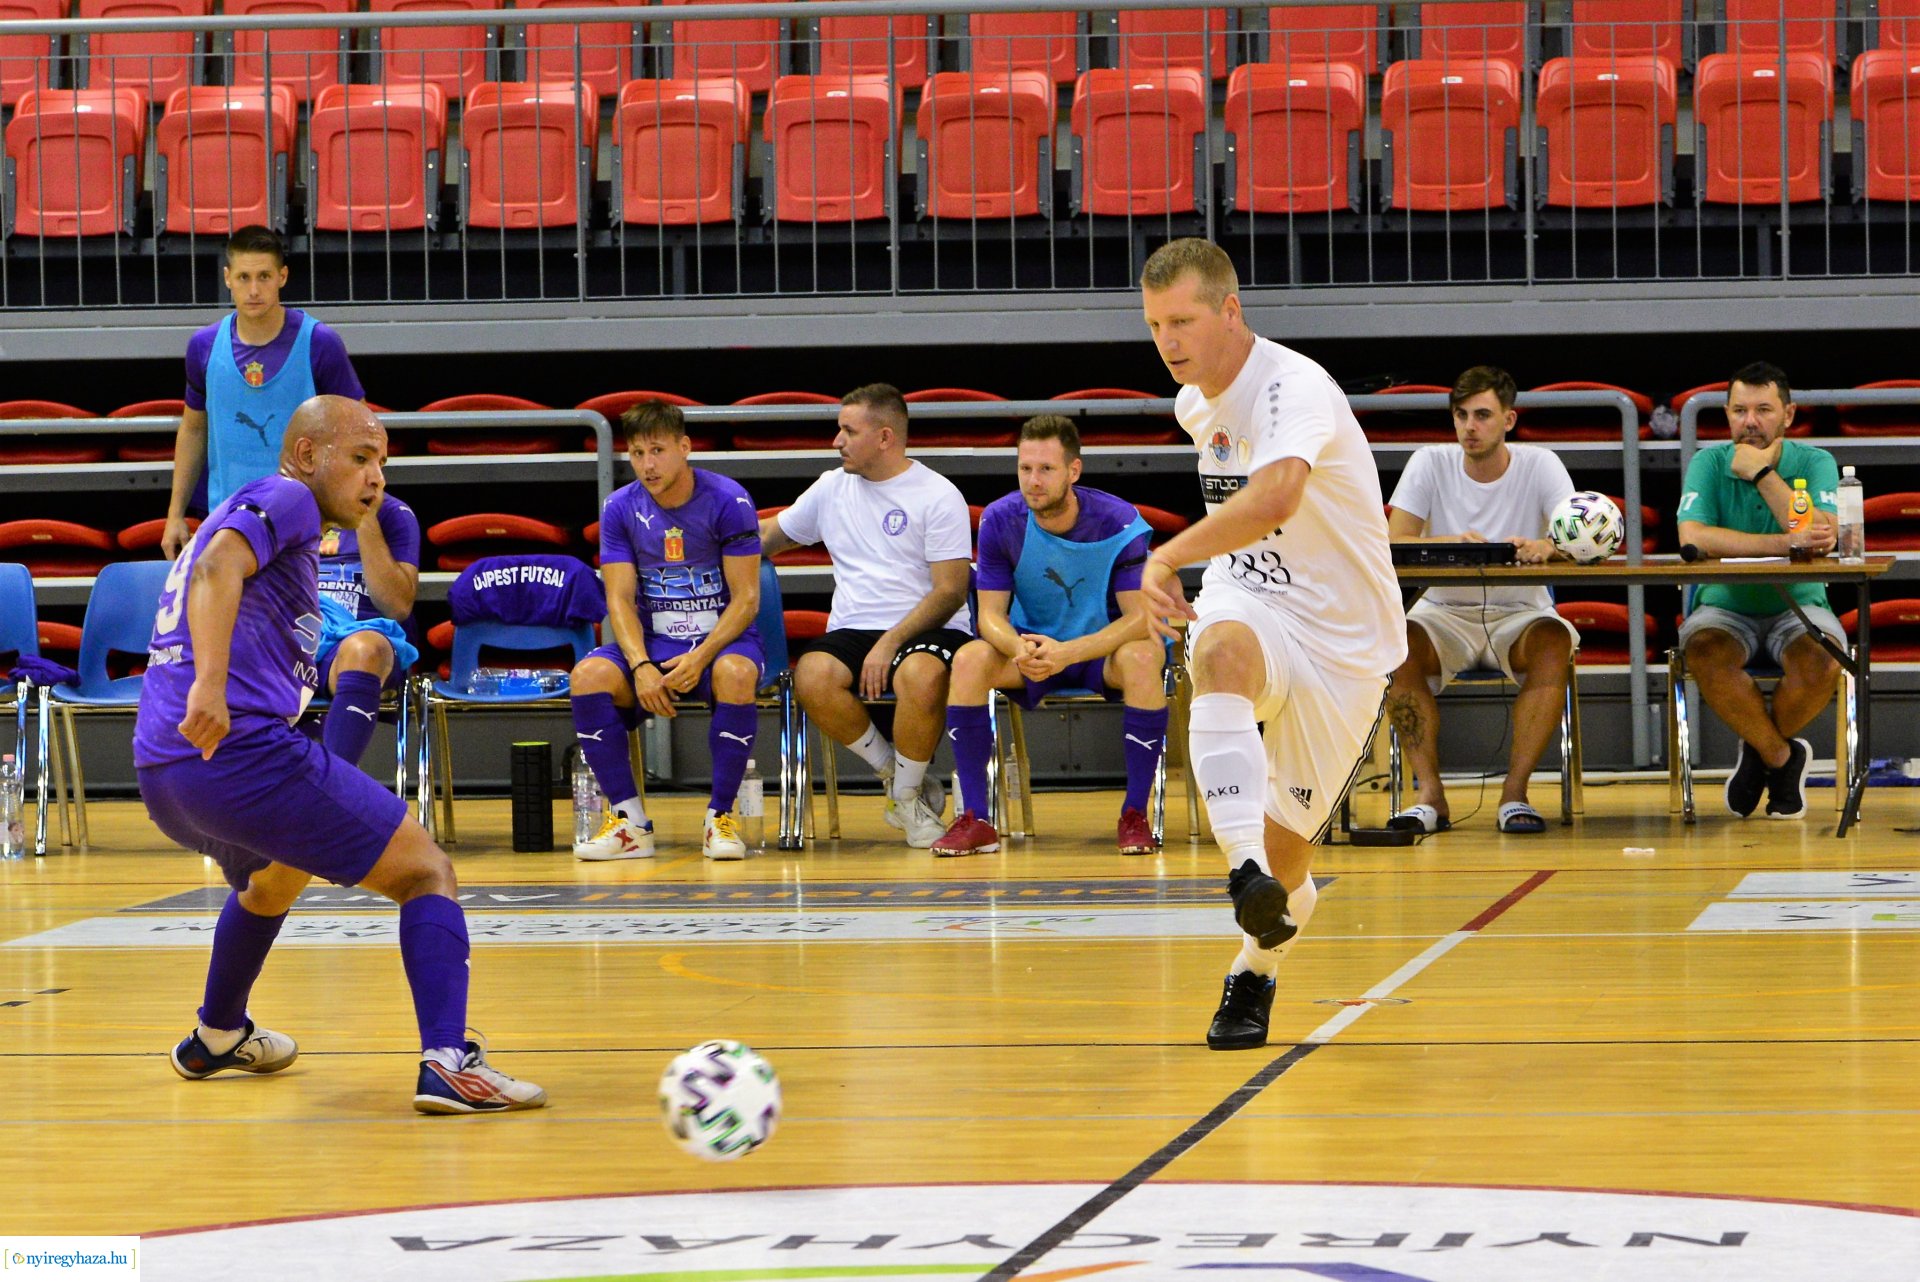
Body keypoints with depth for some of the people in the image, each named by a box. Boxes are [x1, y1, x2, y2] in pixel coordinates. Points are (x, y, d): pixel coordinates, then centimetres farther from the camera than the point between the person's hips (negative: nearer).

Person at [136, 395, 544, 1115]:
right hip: (243, 751, -10)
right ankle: (448, 1062, -23)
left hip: (161, 778, 10)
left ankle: (216, 1039, 54)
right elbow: (217, 567, -20)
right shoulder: (285, 497, 0)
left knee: (275, 874, 41)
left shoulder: (246, 508, 29)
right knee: (426, 873, -5)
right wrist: (210, 686, -33)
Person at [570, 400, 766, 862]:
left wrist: (700, 658, -24)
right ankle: (630, 822, -18)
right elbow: (620, 599, -3)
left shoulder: (727, 500, -9)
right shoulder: (620, 508, 0)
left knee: (735, 673, -38)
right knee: (589, 675, -27)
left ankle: (721, 815, -23)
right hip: (650, 642, 3)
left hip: (722, 636, -3)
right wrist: (641, 666, -21)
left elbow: (746, 599, -10)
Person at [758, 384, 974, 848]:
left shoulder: (938, 496, -2)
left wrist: (891, 643, -18)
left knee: (921, 674, -41)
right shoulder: (832, 487, 15)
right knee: (812, 676, -32)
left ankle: (909, 794, -12)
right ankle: (894, 775, -6)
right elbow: (768, 536, 29)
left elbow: (951, 591, -8)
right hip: (852, 631, 4)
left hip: (925, 631, -4)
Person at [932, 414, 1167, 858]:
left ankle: (1135, 816, -24)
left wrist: (1068, 653, -36)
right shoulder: (1000, 521, -12)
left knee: (1142, 658, -36)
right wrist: (1019, 647, -34)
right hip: (1031, 644, 2)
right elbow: (991, 613, -10)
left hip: (1105, 650, -2)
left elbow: (1141, 617, -22)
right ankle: (973, 820, -21)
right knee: (969, 659, -26)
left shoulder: (1118, 522, -19)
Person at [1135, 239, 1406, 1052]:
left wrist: (1166, 557, -41)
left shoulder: (1295, 389, -21)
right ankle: (1245, 868, -51)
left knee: (1287, 853, 0)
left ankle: (1255, 971, 34)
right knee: (1220, 652, -36)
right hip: (1250, 602, 4)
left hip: (1340, 640, -4)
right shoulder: (1196, 406, 6)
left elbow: (1273, 501, -42)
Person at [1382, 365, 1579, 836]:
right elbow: (1394, 542, -15)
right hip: (1445, 612, 1)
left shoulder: (1540, 466, -5)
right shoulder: (1429, 464, -3)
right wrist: (1450, 544, -36)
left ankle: (1515, 793, -27)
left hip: (1519, 613, 0)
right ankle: (1430, 794, -24)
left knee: (1555, 642, -34)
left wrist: (1546, 547, -43)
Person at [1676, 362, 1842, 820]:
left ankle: (1760, 750, -2)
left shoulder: (1814, 463, -3)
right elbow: (1693, 538, -22)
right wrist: (1786, 544, -28)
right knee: (1703, 654, -34)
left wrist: (1762, 473, -22)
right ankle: (1783, 757, -12)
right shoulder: (1709, 463, -3)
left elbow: (1822, 537, -22)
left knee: (1821, 661, -33)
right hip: (1724, 606, 0)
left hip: (1797, 606, 0)